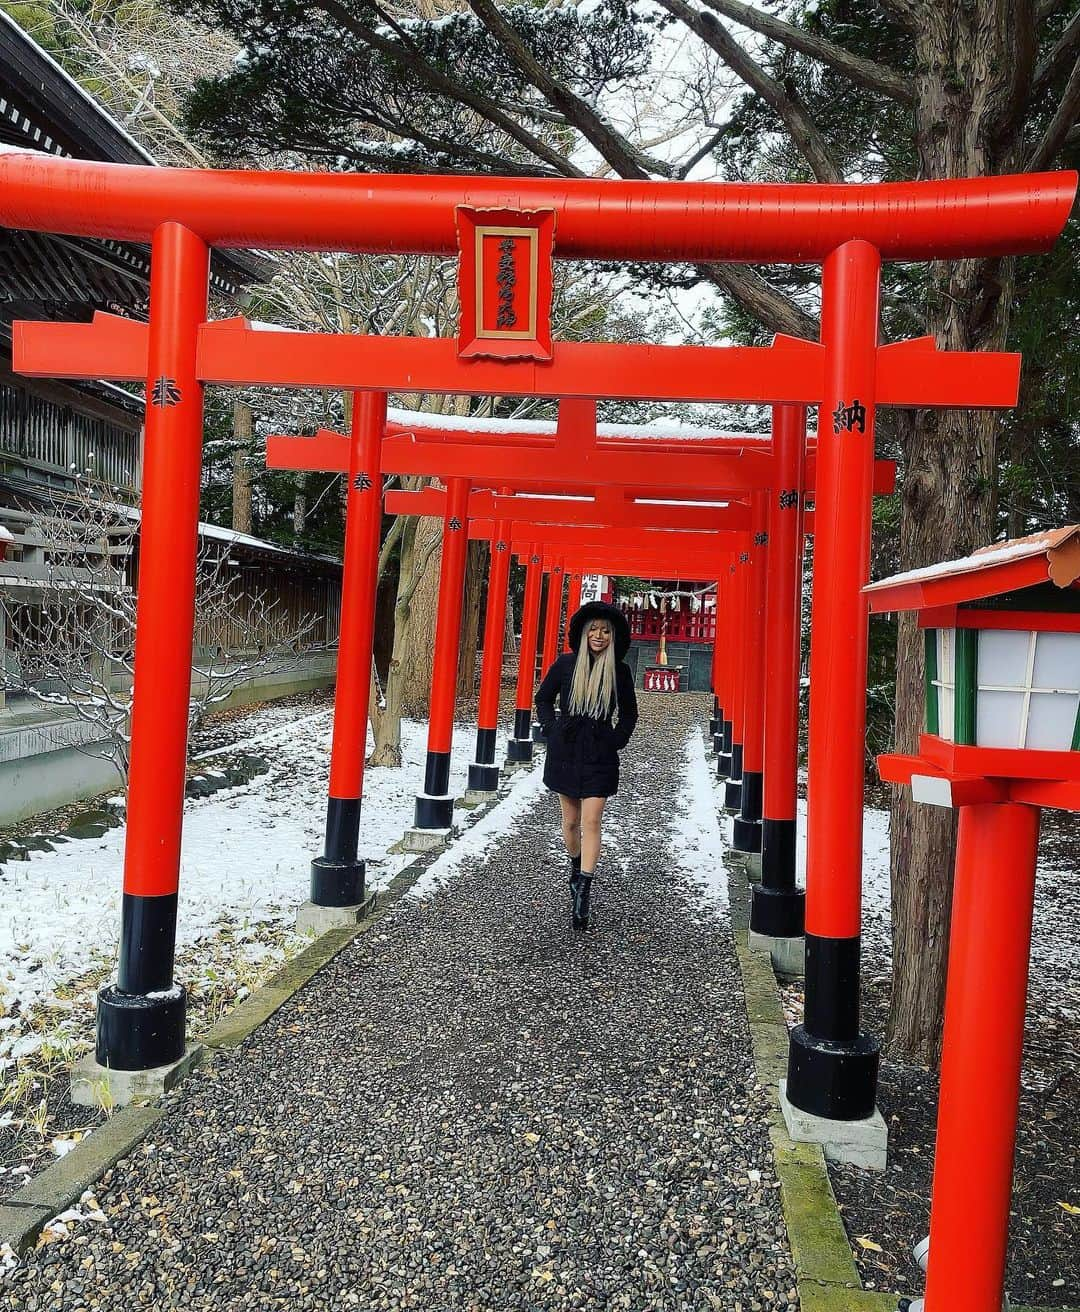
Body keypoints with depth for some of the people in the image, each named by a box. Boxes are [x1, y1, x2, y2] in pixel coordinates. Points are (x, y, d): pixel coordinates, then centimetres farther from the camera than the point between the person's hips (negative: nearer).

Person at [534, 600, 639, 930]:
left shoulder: (620, 672, 0)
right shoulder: (565, 664, 0)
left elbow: (629, 714, 12)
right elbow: (542, 698, 13)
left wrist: (616, 740, 1)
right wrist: (551, 729, 2)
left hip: (599, 755, -1)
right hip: (565, 751, 2)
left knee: (591, 822, -10)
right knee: (571, 821, 12)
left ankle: (582, 894, -10)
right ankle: (575, 867, 38)